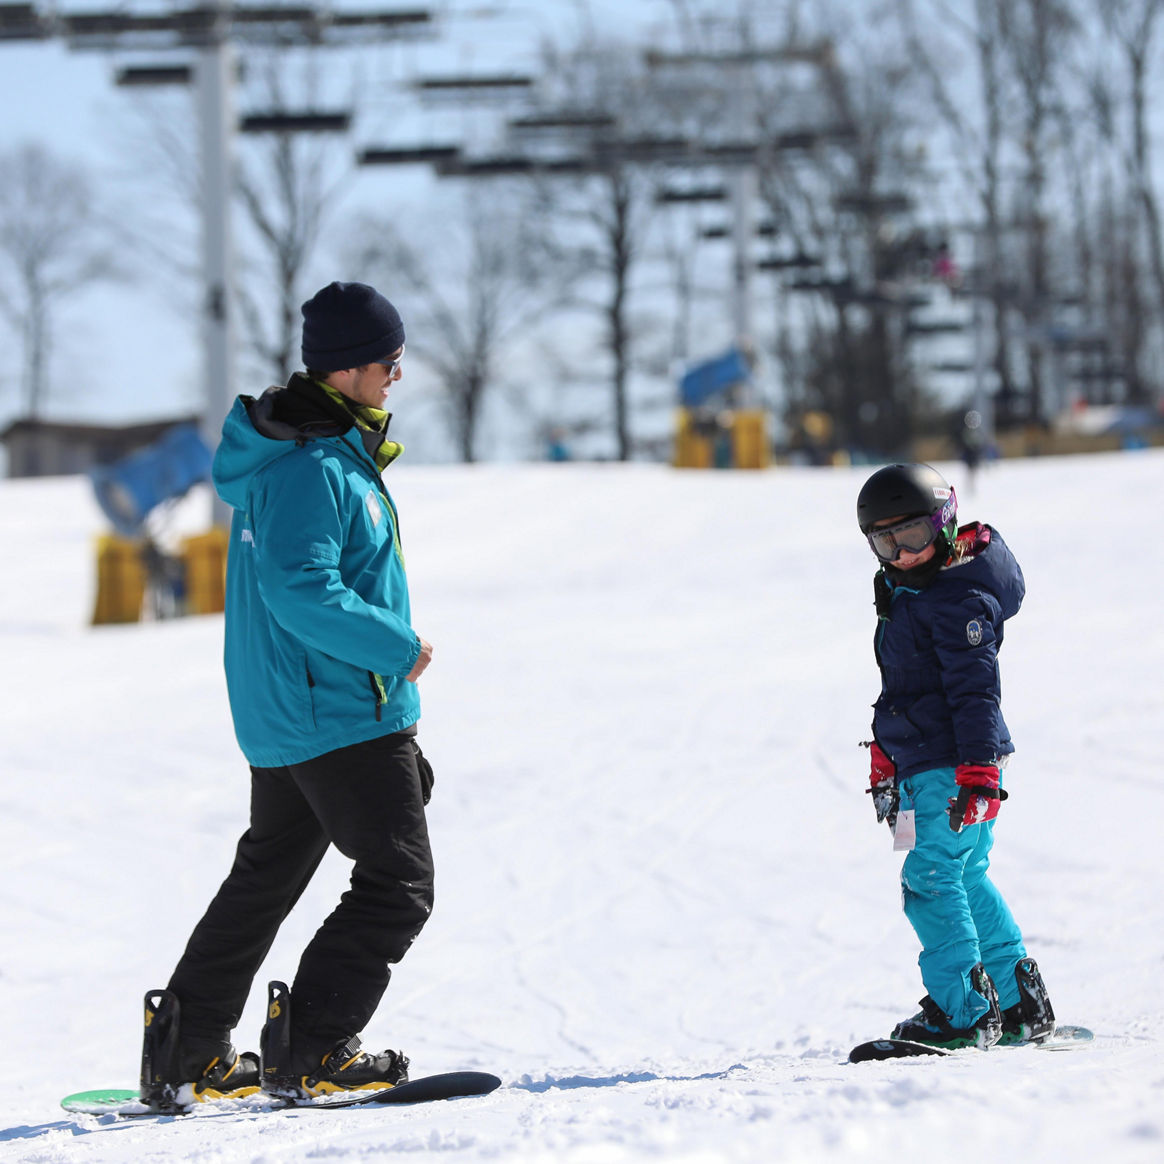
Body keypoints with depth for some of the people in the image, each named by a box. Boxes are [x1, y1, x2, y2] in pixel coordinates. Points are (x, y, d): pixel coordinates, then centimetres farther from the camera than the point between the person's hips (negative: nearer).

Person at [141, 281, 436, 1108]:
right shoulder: (314, 469, -19)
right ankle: (308, 1049, -9)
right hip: (344, 713, -11)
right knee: (399, 884, -7)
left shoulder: (321, 450, 14)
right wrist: (399, 647, -19)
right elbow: (301, 590, -28)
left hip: (283, 717, 11)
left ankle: (184, 1055, 21)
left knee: (264, 879, 17)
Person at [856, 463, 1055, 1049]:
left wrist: (978, 770, -24)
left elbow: (975, 689, -20)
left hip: (956, 764, -10)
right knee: (967, 879, 15)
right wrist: (884, 755, 28)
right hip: (922, 766, 10)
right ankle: (1023, 1006, 22)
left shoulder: (959, 599, -15)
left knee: (932, 878, -15)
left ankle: (963, 1012, -16)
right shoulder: (904, 593, 16)